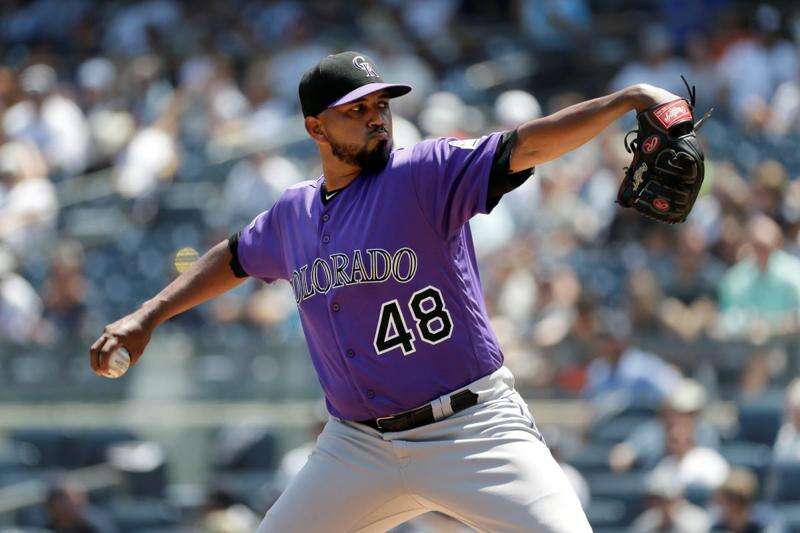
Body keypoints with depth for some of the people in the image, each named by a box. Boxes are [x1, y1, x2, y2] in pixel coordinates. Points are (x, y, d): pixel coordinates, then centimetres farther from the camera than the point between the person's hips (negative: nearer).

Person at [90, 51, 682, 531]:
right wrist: (148, 316, 26)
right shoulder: (294, 214, 9)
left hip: (472, 429, -5)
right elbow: (233, 258, 29)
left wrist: (627, 99, -35)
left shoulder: (424, 174, -8)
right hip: (357, 445, 5)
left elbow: (525, 146, -21)